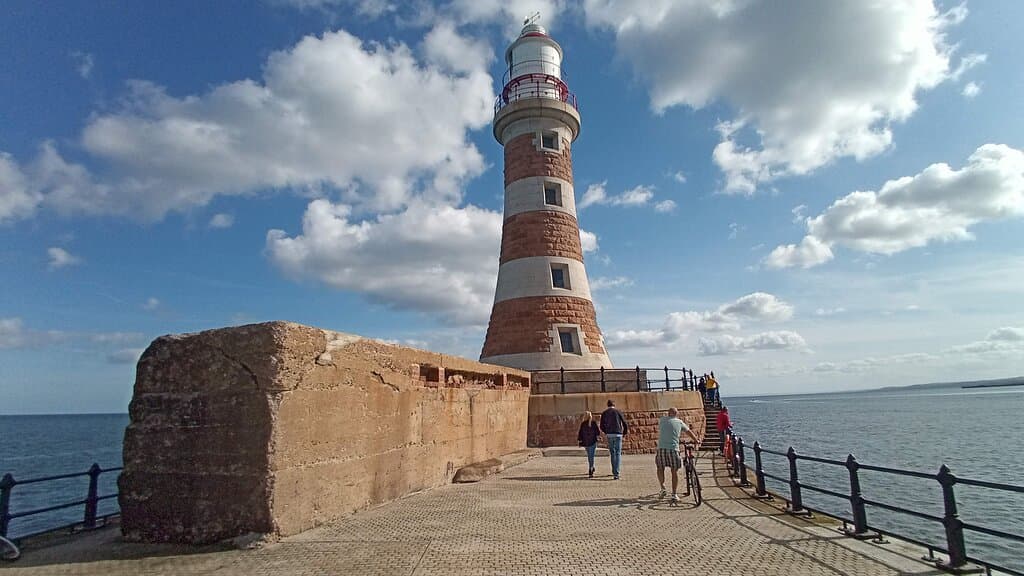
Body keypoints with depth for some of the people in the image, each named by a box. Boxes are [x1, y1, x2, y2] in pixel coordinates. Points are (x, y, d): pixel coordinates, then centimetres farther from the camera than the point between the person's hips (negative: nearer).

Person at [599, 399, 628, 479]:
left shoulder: (604, 413, 8)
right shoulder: (618, 412, 2)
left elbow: (602, 426, 7)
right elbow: (625, 424, 1)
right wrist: (625, 432, 18)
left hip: (609, 435, 2)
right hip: (618, 434, -2)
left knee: (612, 453, 16)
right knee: (618, 453, -1)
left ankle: (614, 472, 24)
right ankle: (616, 473, -13)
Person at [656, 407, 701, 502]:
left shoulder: (662, 420, 13)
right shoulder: (679, 422, 13)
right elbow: (689, 432, 26)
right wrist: (696, 441, 44)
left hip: (661, 448, 0)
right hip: (673, 449, 0)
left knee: (660, 468, 21)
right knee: (674, 471, 11)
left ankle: (663, 488, 13)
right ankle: (674, 495, 10)